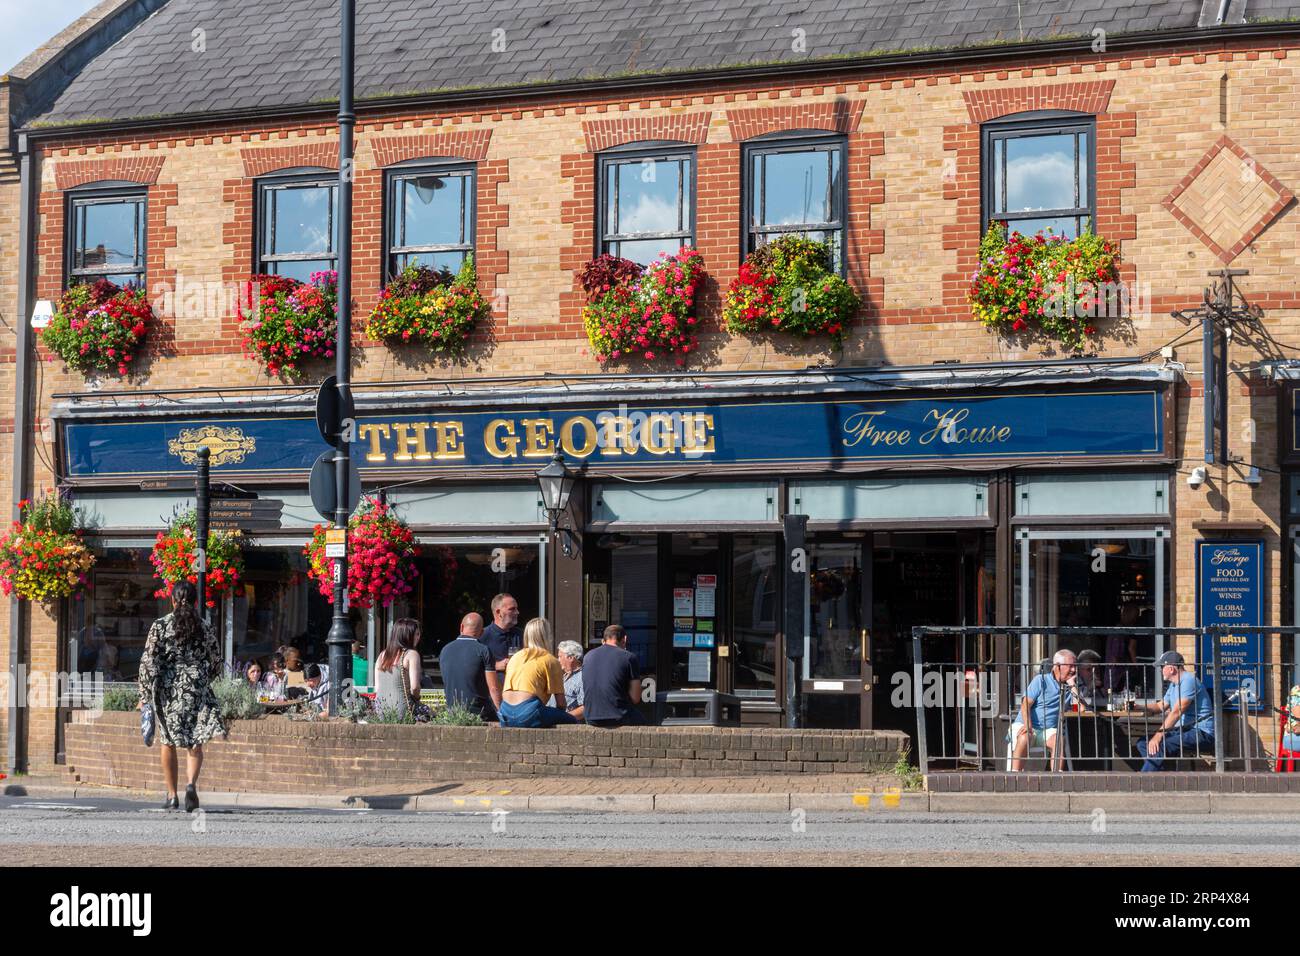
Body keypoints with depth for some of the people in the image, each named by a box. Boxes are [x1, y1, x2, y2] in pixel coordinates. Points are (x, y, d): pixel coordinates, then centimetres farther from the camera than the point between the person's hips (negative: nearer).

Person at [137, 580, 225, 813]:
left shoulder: (160, 626, -4)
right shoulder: (206, 628, 2)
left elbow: (148, 661, -7)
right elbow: (215, 663, 11)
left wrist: (146, 694, -1)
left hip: (168, 691, -1)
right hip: (197, 692, 1)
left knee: (167, 742, 13)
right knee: (195, 744, 6)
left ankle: (172, 796, 14)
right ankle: (191, 783, -20)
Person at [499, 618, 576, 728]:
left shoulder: (515, 656, 22)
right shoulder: (550, 660, 5)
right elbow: (560, 698, 3)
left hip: (505, 715, 7)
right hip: (527, 714, -7)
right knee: (572, 722, 4)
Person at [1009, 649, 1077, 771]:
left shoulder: (1071, 686, 14)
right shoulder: (1041, 680, 3)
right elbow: (1026, 704, -8)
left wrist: (1072, 686, -4)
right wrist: (1028, 725, -25)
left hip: (1049, 729, 3)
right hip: (1025, 724, -3)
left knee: (1058, 740, -31)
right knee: (1024, 738, -36)